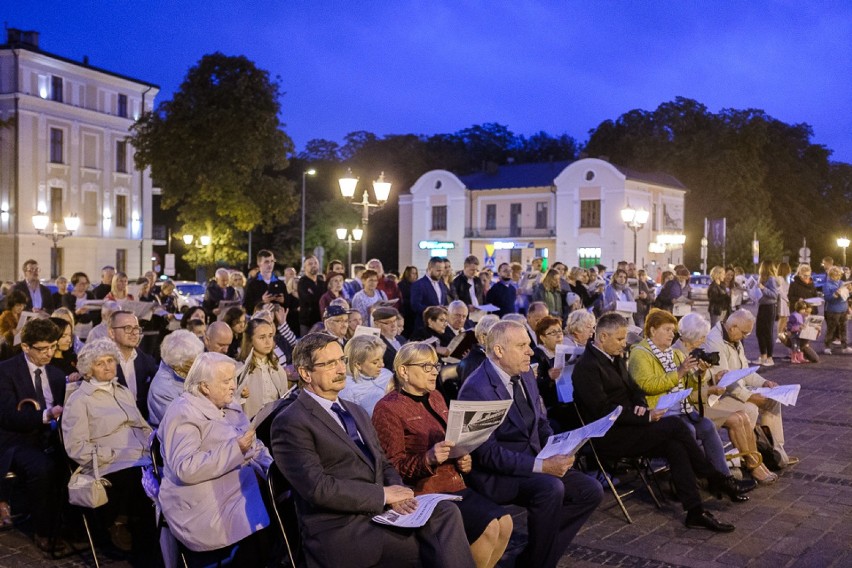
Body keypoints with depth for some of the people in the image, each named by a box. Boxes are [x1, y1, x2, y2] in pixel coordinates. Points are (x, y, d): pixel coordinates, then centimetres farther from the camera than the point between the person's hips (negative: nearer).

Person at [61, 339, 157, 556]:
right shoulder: (79, 400, 3)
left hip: (143, 461, 5)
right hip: (111, 468, -5)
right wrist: (113, 455, -12)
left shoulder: (124, 392, 22)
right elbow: (76, 447, -5)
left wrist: (153, 446, 4)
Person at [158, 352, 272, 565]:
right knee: (255, 540, -24)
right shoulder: (183, 414, -12)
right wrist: (234, 449, -23)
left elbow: (254, 447, 17)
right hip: (205, 511, -8)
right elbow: (185, 469, -22)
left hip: (240, 495, 8)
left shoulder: (230, 408, 14)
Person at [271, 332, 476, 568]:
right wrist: (383, 494, -13)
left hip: (381, 512, 7)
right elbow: (319, 488, -15)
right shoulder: (290, 423, -6)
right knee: (440, 544, -24)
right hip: (340, 531, -7)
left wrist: (396, 494, -4)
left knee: (446, 512, -21)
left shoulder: (357, 412, 21)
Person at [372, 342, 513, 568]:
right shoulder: (388, 408, -10)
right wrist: (428, 459, -30)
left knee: (504, 523, -8)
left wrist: (464, 460, 3)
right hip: (424, 492, -8)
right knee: (488, 527, -21)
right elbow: (392, 467, -13)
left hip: (454, 485, 8)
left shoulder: (435, 397, 14)